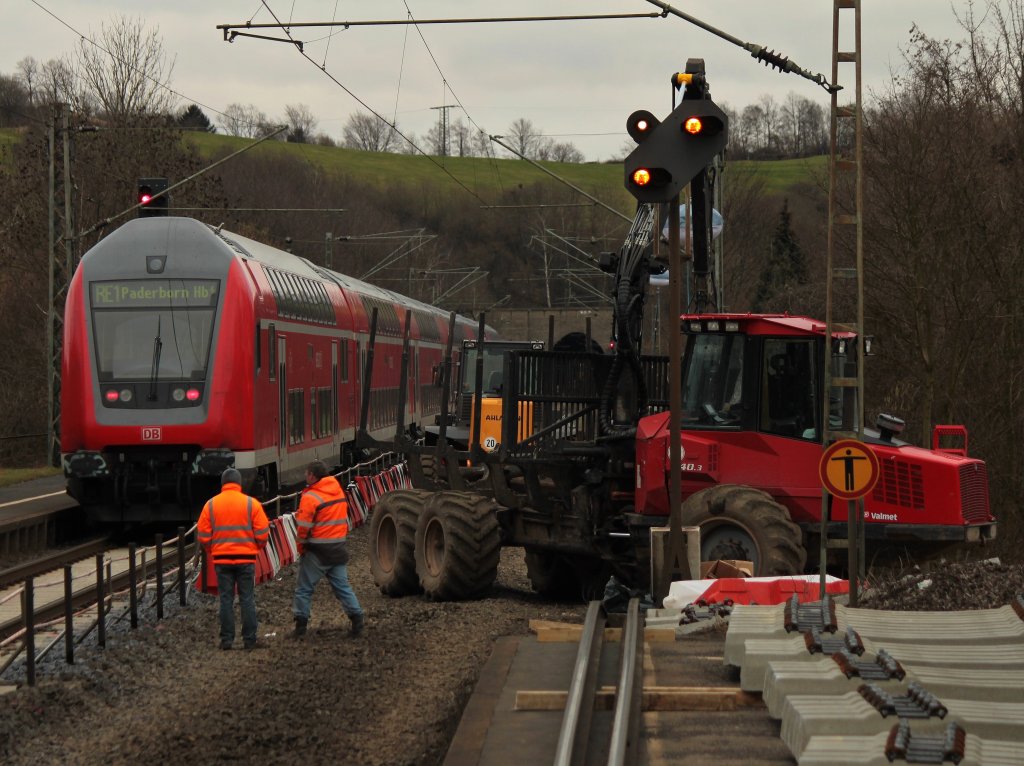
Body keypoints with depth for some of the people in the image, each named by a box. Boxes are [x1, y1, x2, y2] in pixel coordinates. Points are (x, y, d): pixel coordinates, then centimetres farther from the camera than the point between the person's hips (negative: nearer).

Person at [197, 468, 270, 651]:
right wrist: (257, 547, 16)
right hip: (246, 559, -1)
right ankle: (249, 640, 4)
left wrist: (212, 551, 18)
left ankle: (227, 639, 5)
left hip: (221, 559, 1)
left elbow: (203, 535, 0)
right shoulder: (252, 504, -3)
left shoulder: (211, 505, 1)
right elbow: (263, 533, -4)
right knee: (247, 600, 5)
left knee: (226, 600, 6)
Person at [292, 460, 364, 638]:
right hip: (339, 550, 6)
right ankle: (357, 621, 3)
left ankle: (300, 626, 5)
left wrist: (301, 545, 0)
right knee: (342, 586, 11)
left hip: (317, 551, -6)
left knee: (304, 588, 5)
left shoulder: (310, 497, -15)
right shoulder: (339, 493, 9)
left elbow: (303, 527, -15)